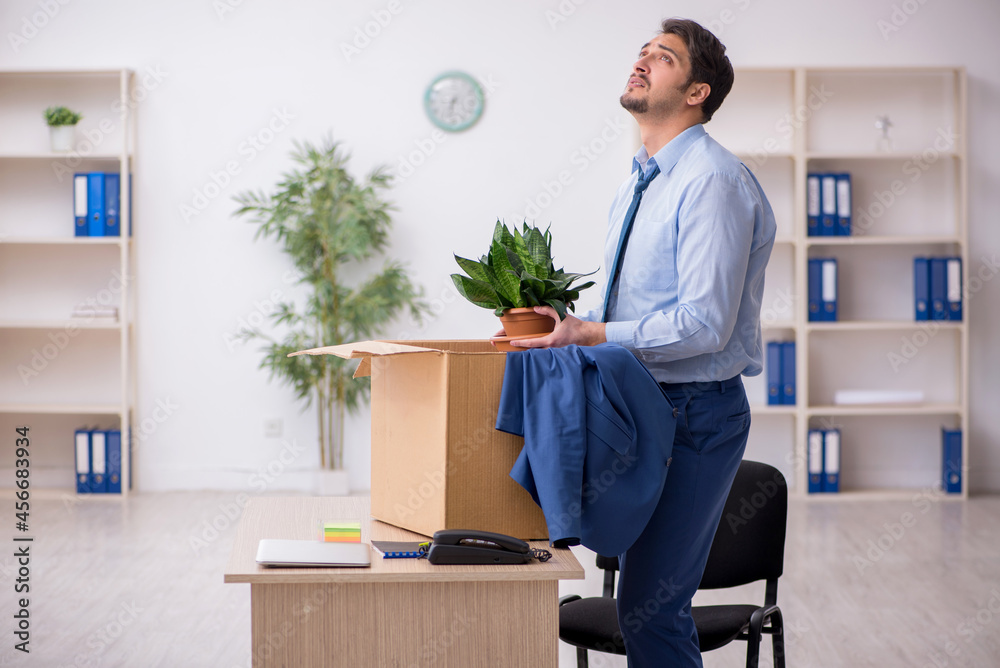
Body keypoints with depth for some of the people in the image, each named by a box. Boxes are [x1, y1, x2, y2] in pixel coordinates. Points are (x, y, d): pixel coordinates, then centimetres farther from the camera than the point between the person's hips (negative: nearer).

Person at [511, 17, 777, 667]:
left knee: (648, 608, -9)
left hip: (695, 413, -9)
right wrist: (563, 325, 5)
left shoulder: (713, 181, -15)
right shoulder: (637, 185, 16)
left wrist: (590, 335, -19)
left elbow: (703, 324, -22)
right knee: (649, 600, 14)